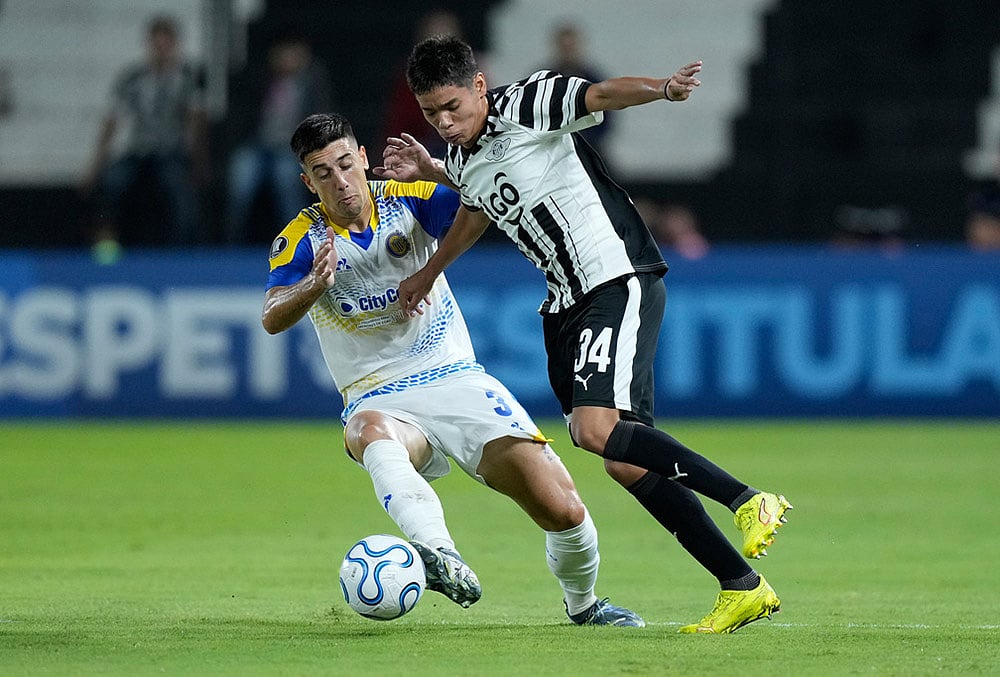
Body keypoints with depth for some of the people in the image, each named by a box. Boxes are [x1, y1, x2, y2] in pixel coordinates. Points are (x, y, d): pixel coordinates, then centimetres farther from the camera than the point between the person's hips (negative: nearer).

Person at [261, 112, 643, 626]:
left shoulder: (408, 200, 0)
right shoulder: (301, 240, -3)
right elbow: (272, 319, -19)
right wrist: (315, 285, -40)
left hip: (457, 380, 1)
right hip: (381, 402, -1)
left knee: (563, 512, -12)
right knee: (371, 434, -42)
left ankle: (583, 604, 19)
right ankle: (441, 557, -61)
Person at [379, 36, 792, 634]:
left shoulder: (527, 104, -10)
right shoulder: (460, 159, 13)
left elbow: (601, 95, -26)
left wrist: (662, 88, -45)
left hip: (621, 279, -8)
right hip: (568, 304, 8)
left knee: (597, 428, -26)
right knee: (627, 463, 0)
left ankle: (750, 501, -18)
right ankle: (742, 588, 3)